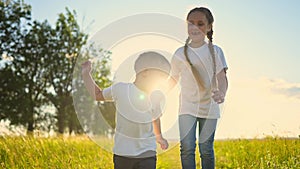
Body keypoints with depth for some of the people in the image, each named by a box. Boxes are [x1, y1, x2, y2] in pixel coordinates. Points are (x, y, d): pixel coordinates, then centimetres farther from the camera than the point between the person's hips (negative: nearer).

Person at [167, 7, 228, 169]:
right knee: (187, 147, -9)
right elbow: (174, 78, 13)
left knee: (206, 149, 4)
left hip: (209, 106, 0)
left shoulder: (215, 51, -2)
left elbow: (222, 77, -10)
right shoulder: (180, 54, 1)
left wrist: (221, 92, -32)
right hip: (187, 107, 1)